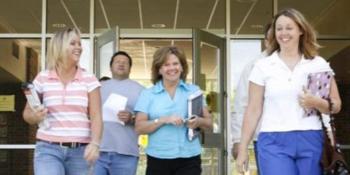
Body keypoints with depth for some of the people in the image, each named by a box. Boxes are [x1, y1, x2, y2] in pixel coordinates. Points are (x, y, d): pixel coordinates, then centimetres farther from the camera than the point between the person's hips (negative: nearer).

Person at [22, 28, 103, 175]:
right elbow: (27, 113, 14)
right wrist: (35, 116, -10)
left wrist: (95, 143, -20)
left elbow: (96, 116, -3)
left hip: (80, 150, 1)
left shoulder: (89, 80, 3)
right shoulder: (42, 78, 5)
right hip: (48, 148, -1)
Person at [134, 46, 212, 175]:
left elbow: (209, 123, 9)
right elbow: (139, 128, -3)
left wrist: (199, 122, -14)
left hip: (189, 160, 0)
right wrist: (164, 120, -17)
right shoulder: (147, 94, 6)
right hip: (158, 160, 0)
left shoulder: (194, 91, 10)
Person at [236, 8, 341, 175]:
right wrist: (243, 149, 3)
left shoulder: (319, 64, 7)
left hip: (311, 141, 1)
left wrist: (316, 103, -12)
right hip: (274, 142, -1)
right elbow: (253, 110, 6)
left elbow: (336, 105, 10)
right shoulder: (263, 66, 5)